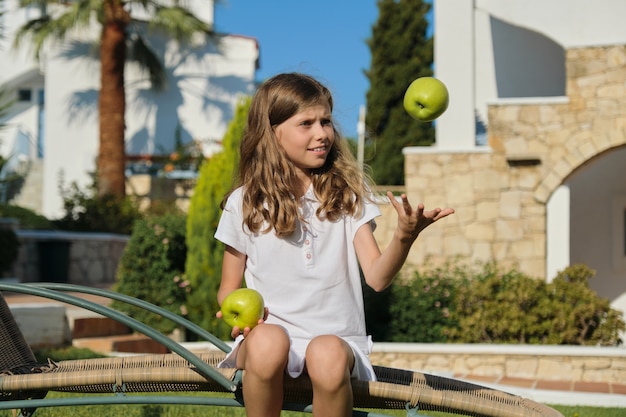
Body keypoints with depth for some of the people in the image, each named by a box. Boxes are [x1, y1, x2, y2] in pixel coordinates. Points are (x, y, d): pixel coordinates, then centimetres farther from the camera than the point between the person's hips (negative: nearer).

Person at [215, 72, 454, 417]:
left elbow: (377, 277, -4)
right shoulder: (244, 204, 5)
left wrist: (404, 237, -24)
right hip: (270, 331, 0)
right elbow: (229, 288, 12)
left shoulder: (347, 194, 6)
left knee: (328, 355, -36)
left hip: (336, 336, 0)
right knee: (267, 342, -36)